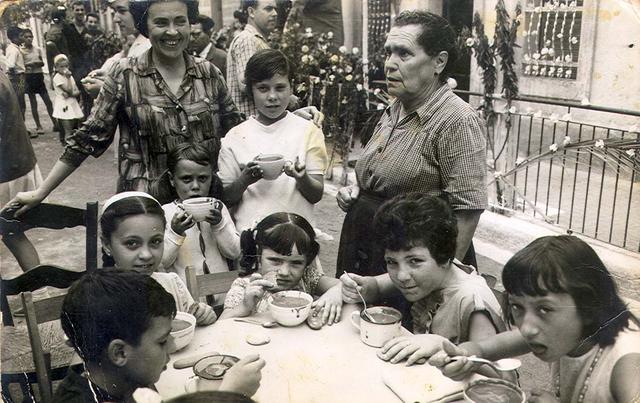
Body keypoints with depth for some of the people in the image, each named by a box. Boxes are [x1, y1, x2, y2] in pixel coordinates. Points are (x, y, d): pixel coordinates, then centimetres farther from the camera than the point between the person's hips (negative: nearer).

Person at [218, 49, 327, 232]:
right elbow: (226, 198, 8)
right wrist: (245, 180, -12)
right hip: (248, 229, 1)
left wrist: (302, 178, -18)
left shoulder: (308, 131, 5)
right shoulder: (236, 136, 7)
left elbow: (316, 195, 3)